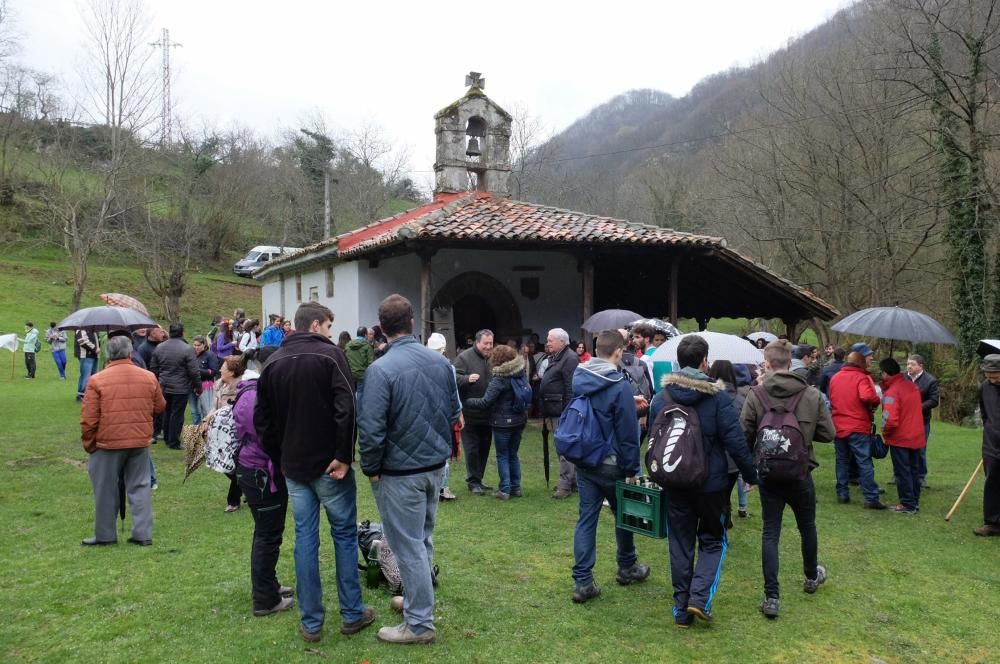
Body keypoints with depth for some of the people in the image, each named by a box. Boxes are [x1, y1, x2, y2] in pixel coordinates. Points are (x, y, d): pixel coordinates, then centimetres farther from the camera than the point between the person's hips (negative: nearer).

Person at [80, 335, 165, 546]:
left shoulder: (97, 380, -10)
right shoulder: (148, 377, 0)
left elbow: (88, 419, -9)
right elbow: (160, 407, 12)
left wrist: (88, 443, 6)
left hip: (108, 443, -3)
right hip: (140, 442, 3)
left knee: (106, 490, 10)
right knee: (140, 487, 11)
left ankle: (105, 535, 20)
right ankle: (143, 534, 12)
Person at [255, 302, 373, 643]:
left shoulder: (272, 362, 8)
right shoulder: (330, 354, -8)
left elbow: (262, 419, 10)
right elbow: (346, 409, -19)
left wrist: (278, 458, 16)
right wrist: (344, 456, -15)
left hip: (293, 465, 5)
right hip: (329, 463, -4)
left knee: (305, 538, 9)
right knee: (344, 534, 7)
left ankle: (311, 622, 14)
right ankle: (352, 614, 15)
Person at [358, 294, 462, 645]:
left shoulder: (381, 368, -20)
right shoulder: (440, 361, -1)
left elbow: (372, 428, -20)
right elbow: (454, 411, 7)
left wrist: (370, 469, -7)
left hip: (400, 471, -6)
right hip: (435, 464, 7)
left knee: (409, 546, 4)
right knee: (423, 538, 22)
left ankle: (420, 623, 13)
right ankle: (419, 598, 38)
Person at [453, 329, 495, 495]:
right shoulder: (464, 357, -10)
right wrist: (467, 378, -33)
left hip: (488, 413, 6)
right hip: (470, 413, -6)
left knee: (484, 447, 15)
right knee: (472, 448, 0)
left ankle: (478, 479, 28)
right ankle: (473, 482, 11)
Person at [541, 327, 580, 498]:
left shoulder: (570, 359, -14)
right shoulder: (555, 358, 19)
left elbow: (571, 389, -20)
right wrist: (547, 414, 21)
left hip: (563, 412, -10)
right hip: (555, 412, 10)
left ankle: (565, 484, -4)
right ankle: (573, 481, 23)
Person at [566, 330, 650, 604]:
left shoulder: (578, 378, 0)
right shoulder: (619, 386, -20)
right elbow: (627, 432, -17)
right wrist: (631, 470, -8)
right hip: (611, 464, -5)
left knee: (586, 518, 7)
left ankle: (582, 582, 4)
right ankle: (627, 568, 36)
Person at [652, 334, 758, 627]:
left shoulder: (661, 397, -1)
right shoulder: (718, 397, -13)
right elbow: (735, 442, -13)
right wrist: (750, 474, 1)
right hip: (710, 482, -3)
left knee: (680, 544, 12)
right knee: (713, 540, 14)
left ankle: (681, 608, 16)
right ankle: (700, 597, -2)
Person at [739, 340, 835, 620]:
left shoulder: (755, 395, -13)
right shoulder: (812, 395, -8)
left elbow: (744, 436, -14)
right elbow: (828, 434, -5)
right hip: (800, 474, 1)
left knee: (770, 533, 5)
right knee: (807, 526, 23)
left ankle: (771, 597, 1)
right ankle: (811, 577, 45)